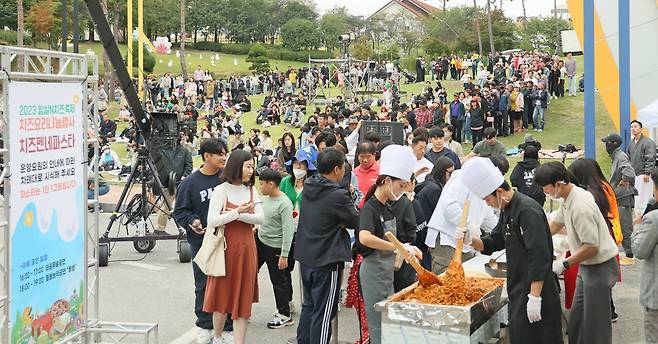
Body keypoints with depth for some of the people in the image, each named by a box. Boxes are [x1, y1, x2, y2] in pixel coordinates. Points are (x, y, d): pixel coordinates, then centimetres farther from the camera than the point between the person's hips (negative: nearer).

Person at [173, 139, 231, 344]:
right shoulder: (190, 183, -4)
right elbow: (180, 211, 0)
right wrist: (192, 221, -18)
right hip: (201, 241, -1)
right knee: (203, 285, 10)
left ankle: (228, 327, 18)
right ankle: (205, 326, 24)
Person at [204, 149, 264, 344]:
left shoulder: (251, 191, 7)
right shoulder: (221, 191, -8)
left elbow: (260, 219, -4)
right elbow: (212, 221, -17)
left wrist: (237, 214, -15)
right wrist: (237, 211, -20)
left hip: (247, 248, 4)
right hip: (226, 247, -4)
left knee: (243, 297, 3)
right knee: (223, 294, 8)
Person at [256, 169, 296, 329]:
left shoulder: (284, 204, -22)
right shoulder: (266, 198, 1)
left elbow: (288, 230, -23)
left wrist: (284, 255, -23)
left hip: (275, 246, -8)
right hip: (260, 240, 8)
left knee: (279, 280, 3)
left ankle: (285, 315, 17)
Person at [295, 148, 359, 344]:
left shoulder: (308, 188, 3)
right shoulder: (338, 195, -19)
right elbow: (356, 222, -7)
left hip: (306, 258, 8)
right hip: (326, 261, -8)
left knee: (309, 306, 20)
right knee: (323, 313, 2)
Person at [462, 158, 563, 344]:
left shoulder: (527, 211, -20)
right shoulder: (507, 210, 11)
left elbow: (539, 257, -25)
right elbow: (493, 242, 19)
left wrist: (535, 297, -26)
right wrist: (470, 240, -1)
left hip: (535, 287, -10)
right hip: (517, 287, 10)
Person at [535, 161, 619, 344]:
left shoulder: (580, 207, -28)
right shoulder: (569, 198, 2)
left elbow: (592, 247, -27)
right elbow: (555, 224, 17)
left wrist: (564, 264, -21)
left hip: (600, 267, -10)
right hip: (587, 266, 10)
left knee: (595, 324, -1)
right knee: (577, 318, 17)